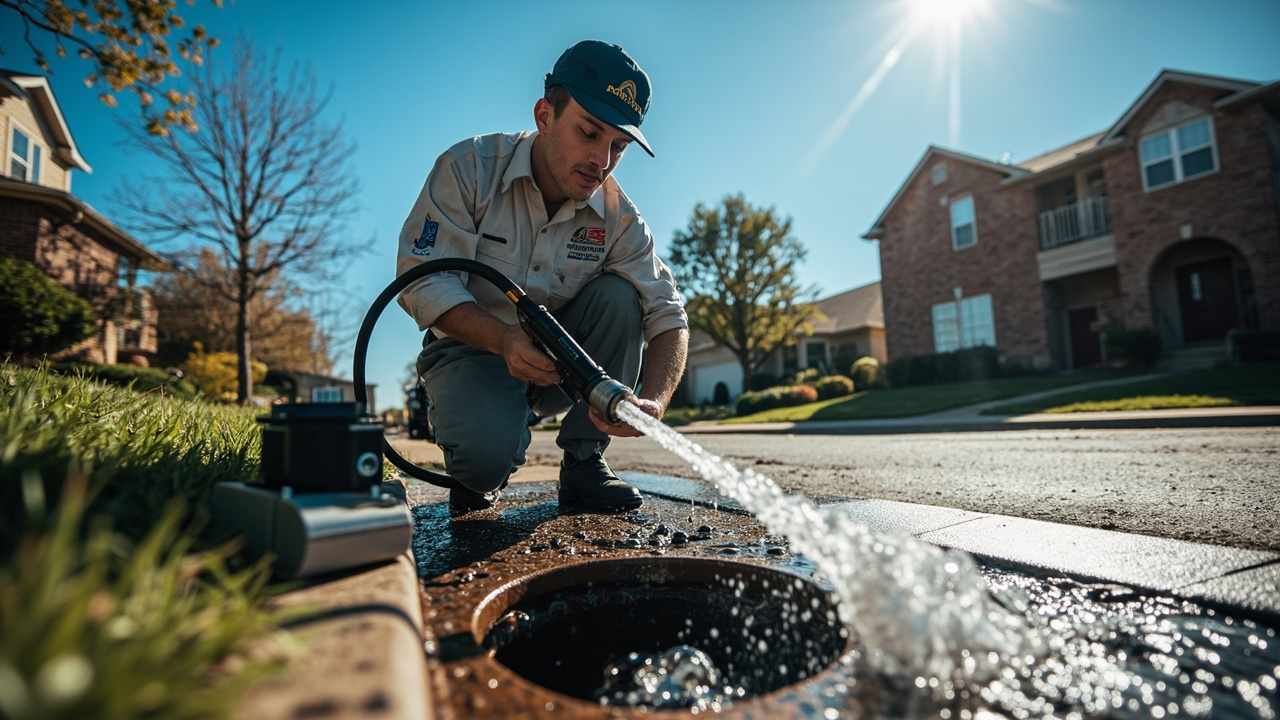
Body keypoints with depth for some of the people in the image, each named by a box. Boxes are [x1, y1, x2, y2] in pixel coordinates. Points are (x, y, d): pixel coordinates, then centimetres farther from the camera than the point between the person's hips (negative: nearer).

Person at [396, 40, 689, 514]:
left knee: (618, 295, -24)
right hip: (473, 349, -3)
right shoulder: (469, 168, -16)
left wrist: (654, 401, -33)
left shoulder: (617, 216, -10)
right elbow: (423, 282, -20)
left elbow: (667, 315, -13)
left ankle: (584, 462, -12)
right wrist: (506, 340, -38)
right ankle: (481, 474, 8)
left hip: (565, 359, 4)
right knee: (485, 458, -32)